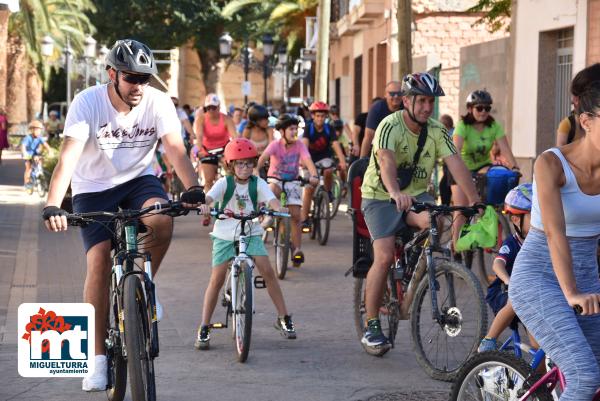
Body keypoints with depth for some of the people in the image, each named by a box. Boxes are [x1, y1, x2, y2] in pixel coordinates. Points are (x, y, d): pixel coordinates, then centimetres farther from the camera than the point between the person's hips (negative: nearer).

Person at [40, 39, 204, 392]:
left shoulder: (158, 102, -15)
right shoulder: (88, 103, -21)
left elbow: (176, 149, -24)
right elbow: (68, 155, -29)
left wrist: (193, 187, -42)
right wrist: (53, 206, -42)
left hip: (138, 179, 1)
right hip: (93, 188, -1)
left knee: (162, 219, -32)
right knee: (100, 261, -15)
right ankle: (98, 356, -6)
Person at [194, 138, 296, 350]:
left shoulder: (258, 183, -2)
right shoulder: (224, 183, -7)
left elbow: (270, 198, -18)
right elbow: (210, 196, -24)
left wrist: (279, 208, -41)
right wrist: (205, 205, -48)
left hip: (251, 234, 1)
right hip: (224, 235, -1)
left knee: (267, 270, -13)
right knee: (217, 278, -9)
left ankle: (284, 318, 1)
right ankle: (204, 328, 0)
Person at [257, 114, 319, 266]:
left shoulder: (299, 145, -12)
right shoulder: (275, 145, -15)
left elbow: (308, 160, -26)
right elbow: (263, 157, -30)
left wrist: (314, 175, -44)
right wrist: (256, 171, -49)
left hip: (292, 182, 1)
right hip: (275, 179, -1)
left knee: (295, 215, -8)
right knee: (273, 190, -39)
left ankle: (297, 249, 0)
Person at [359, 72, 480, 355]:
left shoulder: (436, 131, -4)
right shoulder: (391, 125, -19)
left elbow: (455, 163, -15)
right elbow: (386, 160, -37)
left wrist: (474, 200, -27)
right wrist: (396, 193, -56)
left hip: (415, 196, 4)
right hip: (381, 197, -4)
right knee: (384, 257, -19)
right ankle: (371, 327, -6)